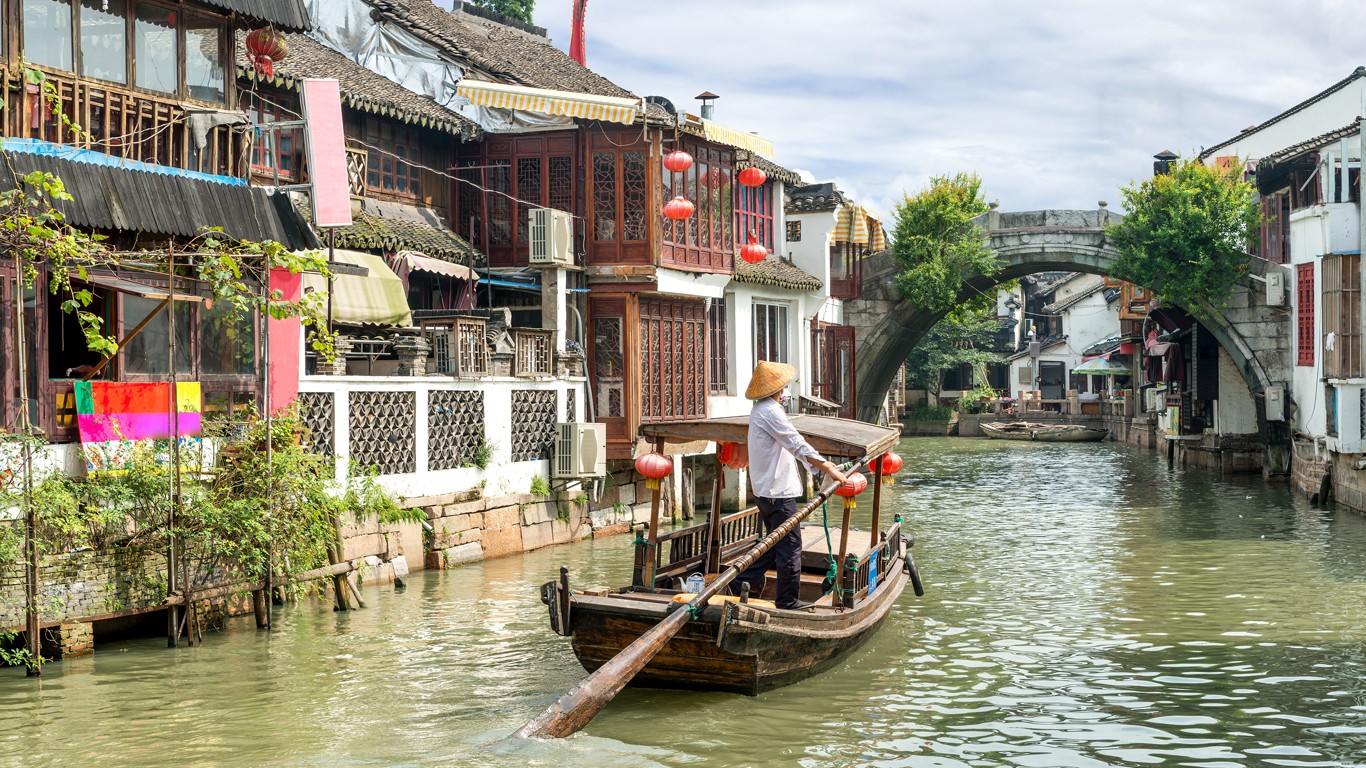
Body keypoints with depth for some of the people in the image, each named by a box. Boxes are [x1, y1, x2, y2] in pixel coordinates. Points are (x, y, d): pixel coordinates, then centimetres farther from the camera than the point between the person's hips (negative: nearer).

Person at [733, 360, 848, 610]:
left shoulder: (760, 409, 15)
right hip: (778, 490, -10)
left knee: (775, 543, 18)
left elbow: (790, 446, 21)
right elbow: (797, 445, -21)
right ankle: (789, 601, 5)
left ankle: (742, 581, 17)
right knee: (789, 546, -2)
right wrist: (829, 469, -17)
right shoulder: (771, 411, -18)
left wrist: (820, 462, 19)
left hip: (766, 489, 10)